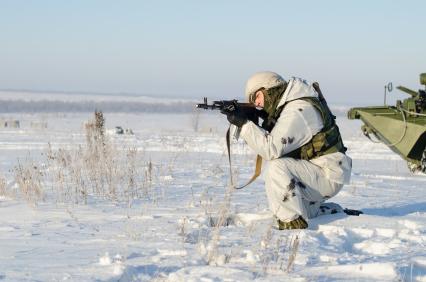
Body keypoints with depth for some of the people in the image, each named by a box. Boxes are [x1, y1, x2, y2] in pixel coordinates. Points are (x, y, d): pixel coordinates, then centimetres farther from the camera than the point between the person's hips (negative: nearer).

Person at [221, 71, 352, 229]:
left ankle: (293, 225, -26)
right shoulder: (286, 107, 10)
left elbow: (272, 149, -29)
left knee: (277, 167, -31)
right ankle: (333, 212, 29)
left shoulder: (298, 110, -21)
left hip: (327, 175, -10)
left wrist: (244, 123, -25)